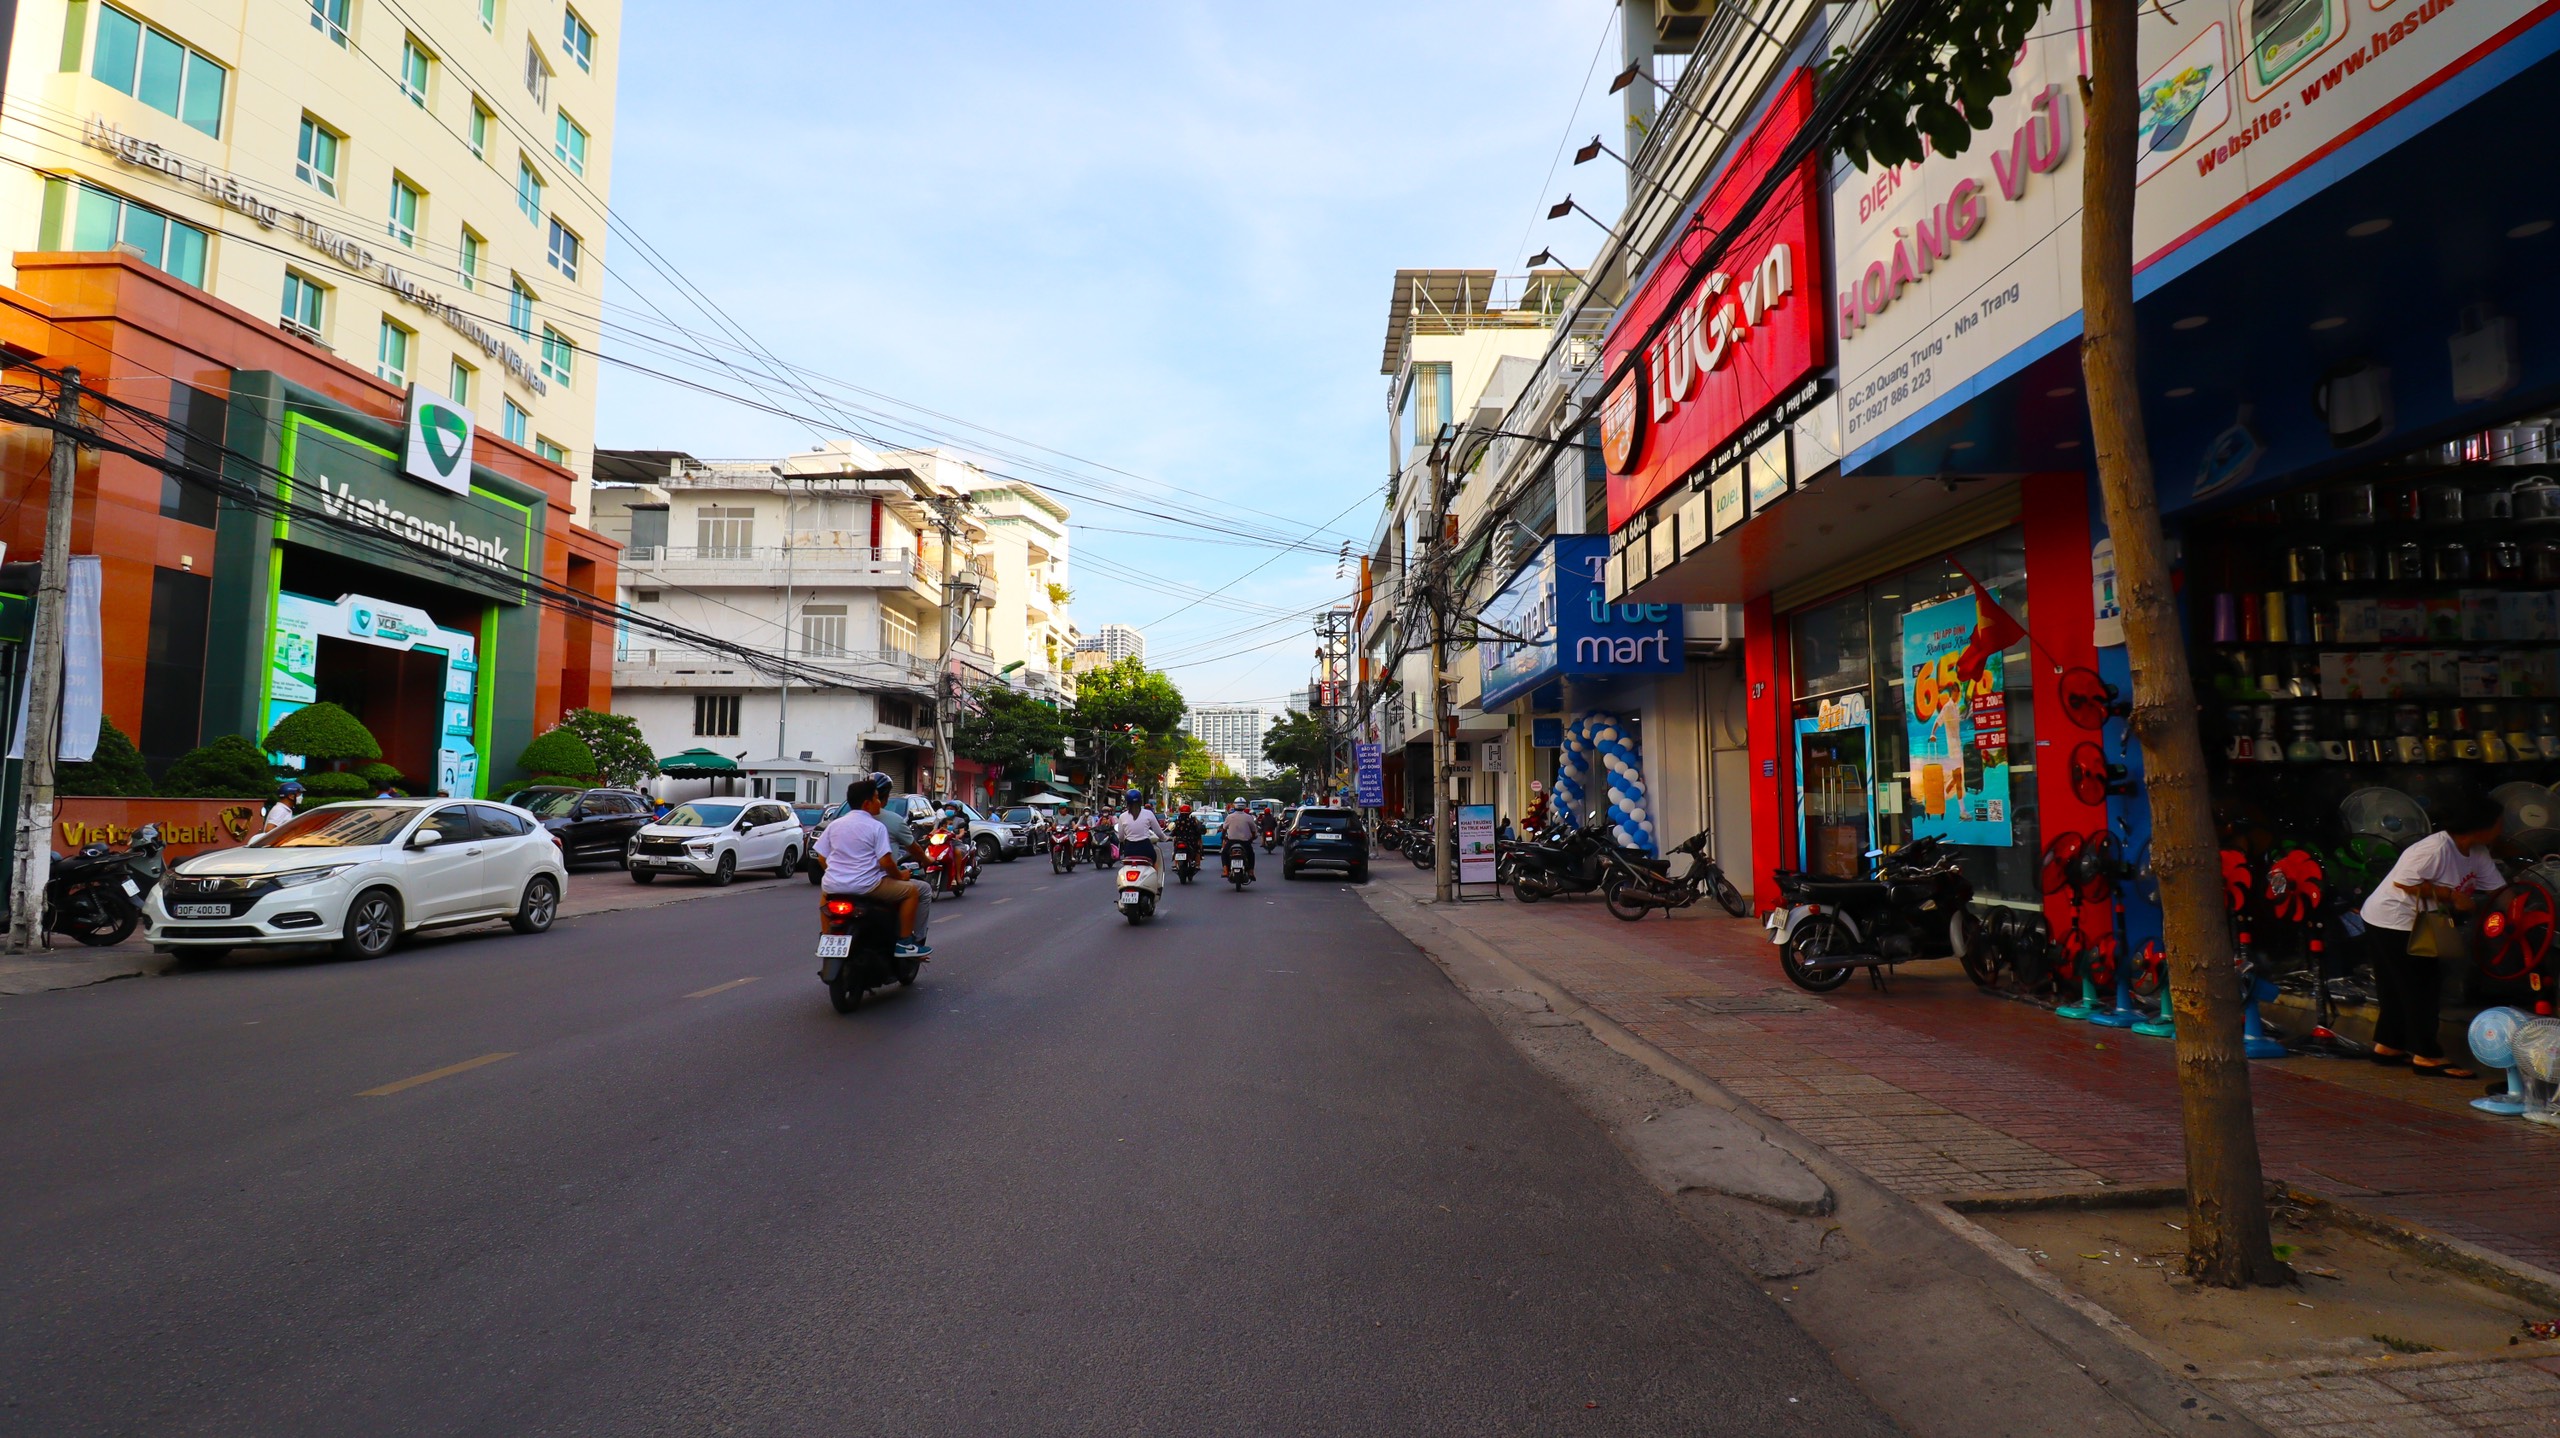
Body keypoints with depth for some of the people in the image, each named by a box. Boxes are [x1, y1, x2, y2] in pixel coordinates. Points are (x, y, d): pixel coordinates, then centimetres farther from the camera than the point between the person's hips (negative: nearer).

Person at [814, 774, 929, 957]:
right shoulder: (877, 827, -7)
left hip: (834, 886, 6)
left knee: (824, 886, 40)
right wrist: (900, 876, 5)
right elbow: (885, 862, -13)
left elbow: (822, 856, 13)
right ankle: (905, 943, 3)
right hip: (867, 886, -6)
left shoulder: (834, 825, 9)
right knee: (911, 890, 8)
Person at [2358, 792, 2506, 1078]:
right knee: (2419, 989, -5)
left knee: (2399, 990, 15)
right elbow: (2404, 882, -25)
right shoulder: (2436, 849, -23)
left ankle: (2387, 1046, 25)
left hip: (2413, 925, 10)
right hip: (2390, 922, -10)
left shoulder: (2477, 853, 7)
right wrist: (2452, 895, -20)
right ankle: (2426, 1056, 2)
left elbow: (2497, 891, 8)